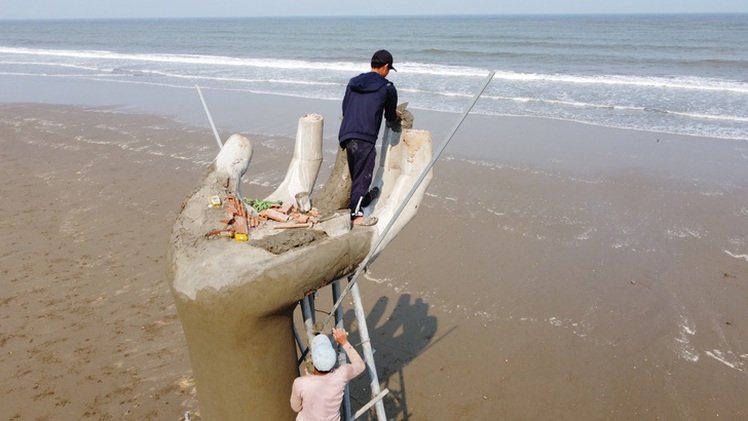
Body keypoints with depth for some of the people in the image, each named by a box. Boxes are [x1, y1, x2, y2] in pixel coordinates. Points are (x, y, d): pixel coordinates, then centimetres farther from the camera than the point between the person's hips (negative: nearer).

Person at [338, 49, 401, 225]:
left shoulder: (353, 83, 18)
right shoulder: (388, 88, 3)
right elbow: (390, 117, 12)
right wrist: (396, 115, 36)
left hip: (346, 135, 7)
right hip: (365, 138, -7)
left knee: (356, 174, 22)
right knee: (363, 176, -2)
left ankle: (364, 198, 43)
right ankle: (356, 214, -5)